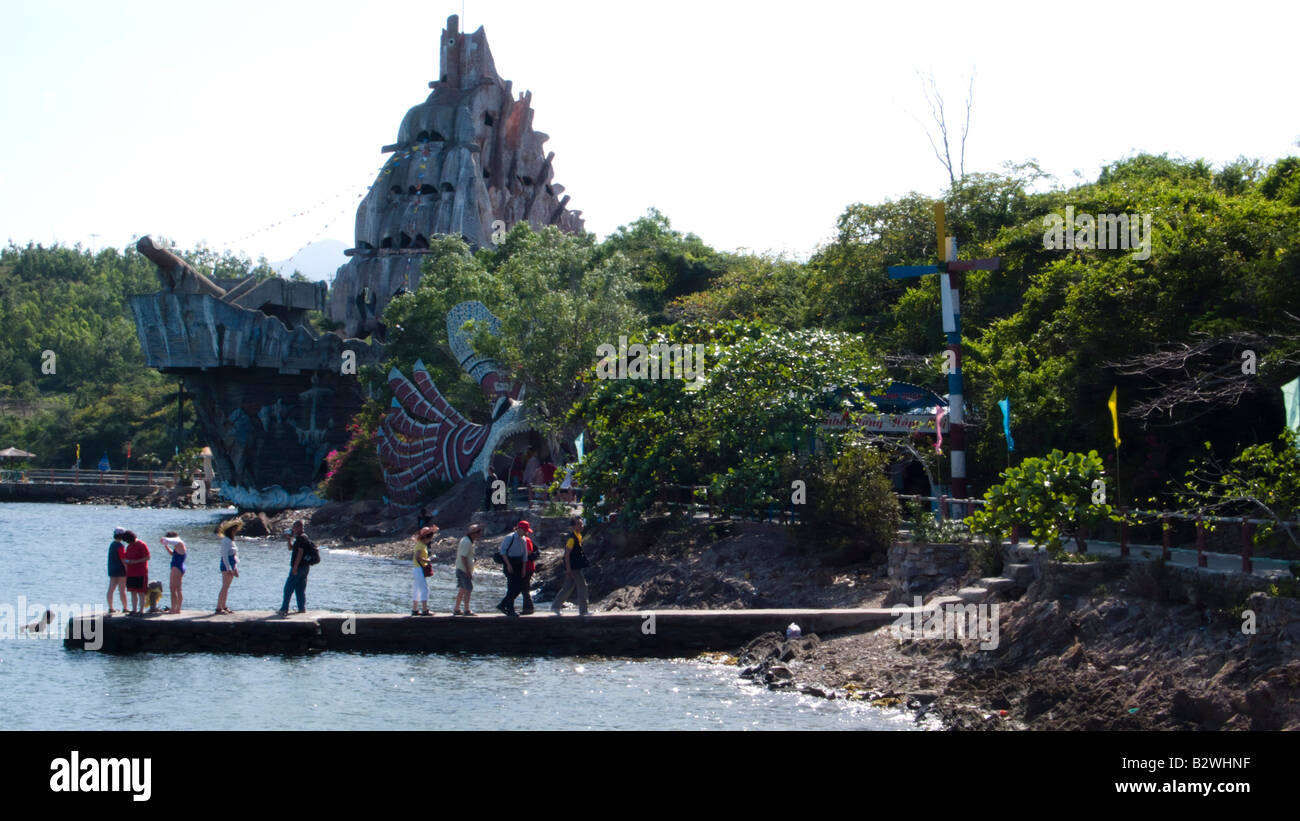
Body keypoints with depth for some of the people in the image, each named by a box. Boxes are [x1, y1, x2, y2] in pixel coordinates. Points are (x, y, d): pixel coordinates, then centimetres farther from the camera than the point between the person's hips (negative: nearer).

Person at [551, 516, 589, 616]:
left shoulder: (578, 536, 13)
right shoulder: (571, 538, -17)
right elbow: (567, 554, -19)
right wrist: (568, 568, -21)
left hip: (576, 567, 9)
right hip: (573, 567, -9)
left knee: (568, 587, 12)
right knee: (582, 586, -4)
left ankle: (555, 606, 17)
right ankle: (583, 610, 1)